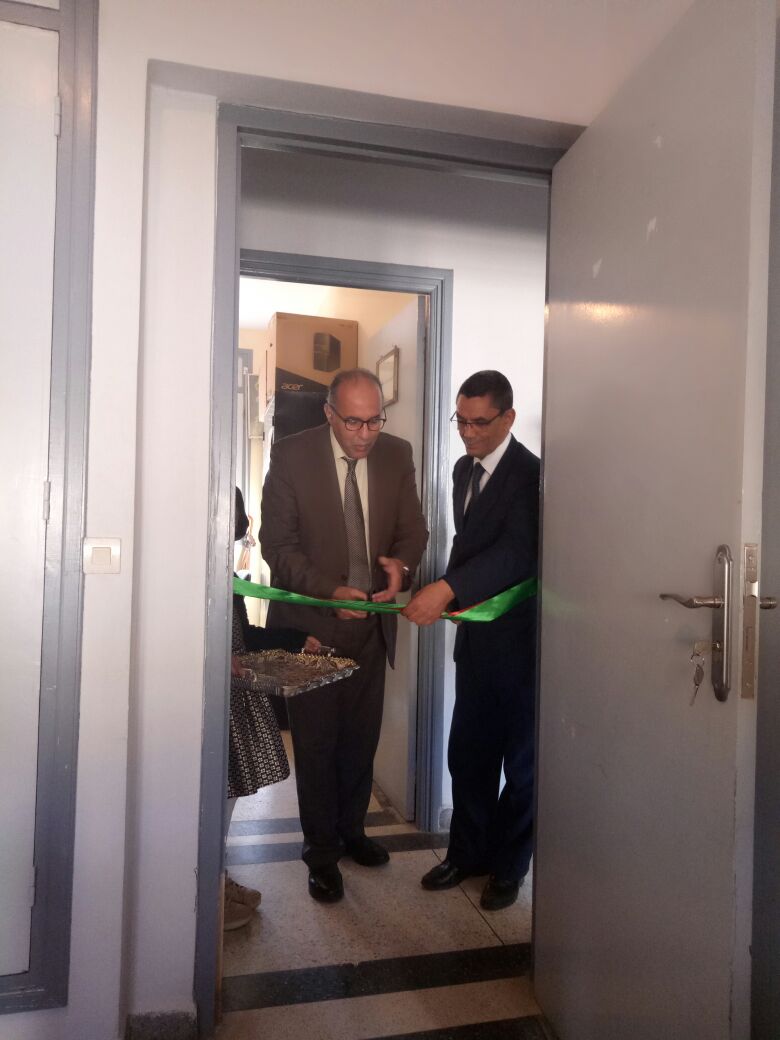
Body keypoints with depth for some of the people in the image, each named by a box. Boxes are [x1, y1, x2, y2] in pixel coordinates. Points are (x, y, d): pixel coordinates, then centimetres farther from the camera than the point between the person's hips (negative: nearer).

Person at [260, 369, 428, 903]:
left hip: (371, 620, 4)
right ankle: (321, 852, 27)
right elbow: (277, 543, -11)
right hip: (311, 622, -3)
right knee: (316, 741, 8)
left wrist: (401, 564, -18)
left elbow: (413, 528, 5)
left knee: (362, 736, 16)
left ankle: (351, 829, 39)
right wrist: (329, 591, -24)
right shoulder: (291, 455, -11)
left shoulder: (397, 454, -1)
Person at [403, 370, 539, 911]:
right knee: (467, 751, 15)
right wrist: (452, 594, 6)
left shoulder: (529, 473, -17)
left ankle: (508, 866, 27)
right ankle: (467, 853, 33)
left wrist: (447, 588, -39)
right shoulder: (465, 468, 10)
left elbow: (517, 551, -30)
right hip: (476, 631, 7)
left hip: (519, 637, -7)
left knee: (520, 759, 10)